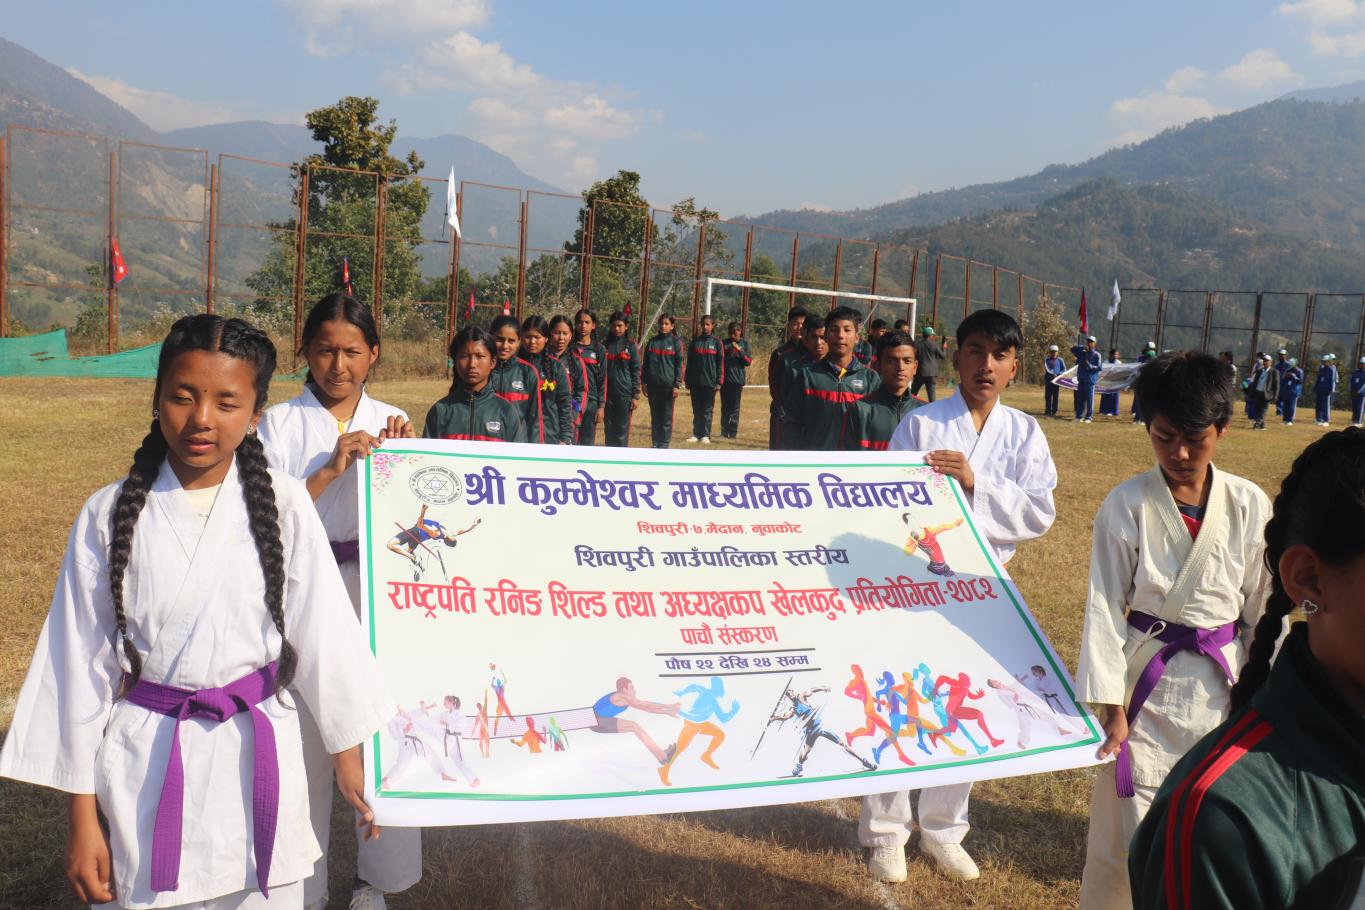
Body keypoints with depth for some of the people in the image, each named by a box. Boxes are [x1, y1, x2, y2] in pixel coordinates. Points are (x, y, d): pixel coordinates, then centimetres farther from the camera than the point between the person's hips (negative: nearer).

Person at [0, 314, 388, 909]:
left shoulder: (282, 503, -7)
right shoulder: (109, 515, -5)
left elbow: (324, 634, -2)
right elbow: (81, 661, 0)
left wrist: (349, 759, 4)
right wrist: (82, 818, 3)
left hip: (260, 759, 0)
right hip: (144, 766, 0)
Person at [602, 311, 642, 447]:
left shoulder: (631, 346, 1)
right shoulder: (605, 345, 7)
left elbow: (636, 372, -1)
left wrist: (636, 395, -5)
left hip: (625, 395, -3)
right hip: (608, 394, 3)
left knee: (622, 430, 0)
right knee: (609, 429, 7)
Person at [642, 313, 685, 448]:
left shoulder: (676, 342, 0)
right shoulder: (652, 341, 9)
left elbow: (679, 365, -3)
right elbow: (646, 363, 13)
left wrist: (677, 385, -9)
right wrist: (644, 382, 7)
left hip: (668, 385, -3)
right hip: (653, 385, 3)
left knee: (666, 418, 0)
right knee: (655, 417, 8)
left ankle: (664, 446, 6)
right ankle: (655, 444, 15)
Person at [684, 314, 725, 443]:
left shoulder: (716, 342, 1)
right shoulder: (695, 341, 7)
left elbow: (720, 363, -1)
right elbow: (689, 361, 9)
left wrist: (719, 382, -6)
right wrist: (687, 380, 6)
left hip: (710, 382, -2)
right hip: (695, 382, 2)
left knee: (707, 410, 2)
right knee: (696, 410, 7)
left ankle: (705, 435, 8)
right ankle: (696, 434, 13)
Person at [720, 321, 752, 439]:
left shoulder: (744, 344, 4)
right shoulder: (724, 343, 7)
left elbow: (749, 361, -3)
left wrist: (739, 350, -13)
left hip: (738, 379, -1)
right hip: (725, 378, 1)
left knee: (735, 407, 0)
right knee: (725, 407, 4)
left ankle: (733, 432, 4)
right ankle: (724, 431, 10)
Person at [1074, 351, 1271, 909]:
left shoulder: (1249, 506, -2)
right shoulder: (1127, 505, -8)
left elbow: (1264, 608, 6)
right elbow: (1105, 608, -7)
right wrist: (1109, 705, -10)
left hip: (1222, 685, 2)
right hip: (1146, 680, -2)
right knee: (1124, 832, 3)